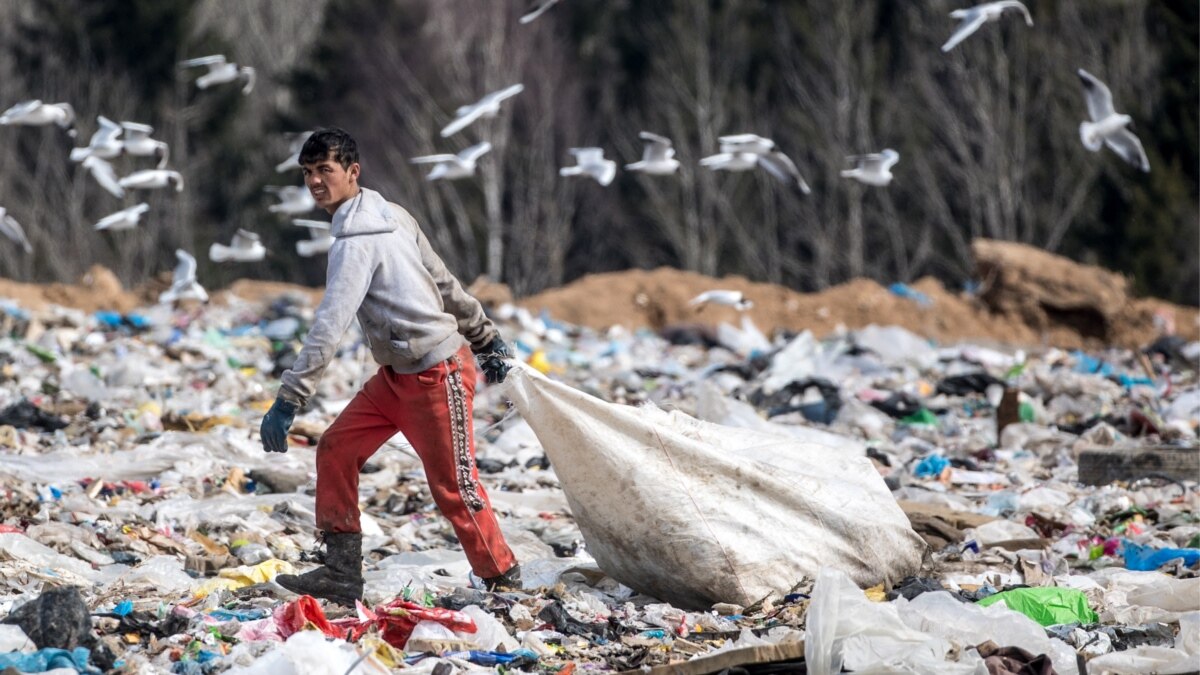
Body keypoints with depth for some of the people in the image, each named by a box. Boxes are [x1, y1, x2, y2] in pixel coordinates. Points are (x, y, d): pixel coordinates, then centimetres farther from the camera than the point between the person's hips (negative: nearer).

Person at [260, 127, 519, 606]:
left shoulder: (357, 240, -21)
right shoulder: (390, 216, 7)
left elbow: (330, 325, -28)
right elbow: (445, 281, 14)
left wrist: (289, 400, -30)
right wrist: (485, 338, 24)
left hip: (436, 376, -10)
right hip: (396, 374, 10)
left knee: (454, 487, 0)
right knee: (336, 450, 3)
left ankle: (504, 581, 15)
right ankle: (342, 575, 3)